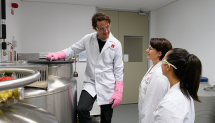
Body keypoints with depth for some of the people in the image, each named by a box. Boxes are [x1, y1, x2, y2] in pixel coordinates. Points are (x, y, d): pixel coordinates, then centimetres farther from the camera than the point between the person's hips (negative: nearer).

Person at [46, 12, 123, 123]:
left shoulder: (116, 44, -4)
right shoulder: (88, 39, -1)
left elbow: (118, 69, -2)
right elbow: (73, 50, 9)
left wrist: (118, 92, -6)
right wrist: (57, 55, -10)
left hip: (108, 86, -1)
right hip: (90, 83, 1)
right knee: (81, 109, -20)